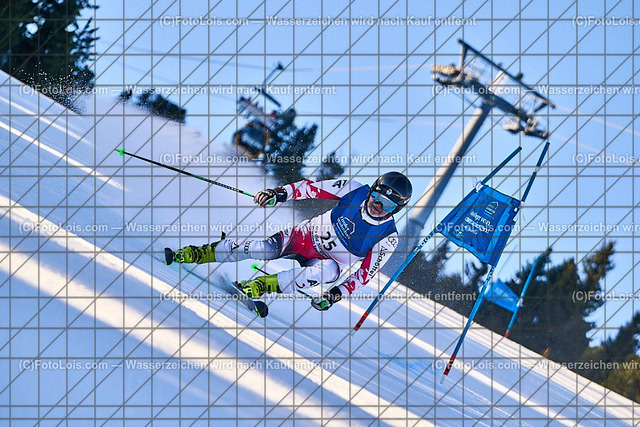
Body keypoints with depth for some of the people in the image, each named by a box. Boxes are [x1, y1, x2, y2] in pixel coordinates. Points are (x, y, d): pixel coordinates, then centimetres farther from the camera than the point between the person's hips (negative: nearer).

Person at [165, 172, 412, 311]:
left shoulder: (388, 239, -19)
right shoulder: (356, 191, -14)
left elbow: (366, 274, -16)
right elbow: (315, 188, -8)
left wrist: (338, 293, -29)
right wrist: (280, 194, -21)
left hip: (327, 262, -2)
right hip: (306, 235, 2)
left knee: (329, 270, -39)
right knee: (262, 248, -23)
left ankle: (262, 286, -36)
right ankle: (194, 254, -8)